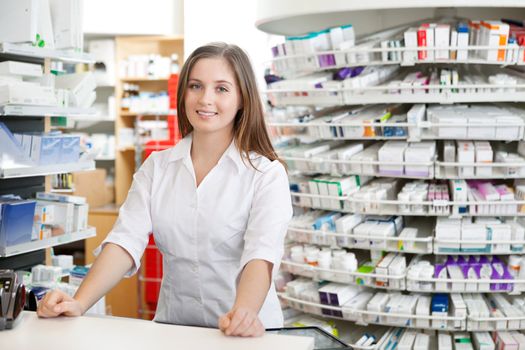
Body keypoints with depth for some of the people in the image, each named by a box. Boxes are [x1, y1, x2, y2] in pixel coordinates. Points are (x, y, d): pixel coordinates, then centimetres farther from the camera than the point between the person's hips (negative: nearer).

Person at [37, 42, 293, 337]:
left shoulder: (266, 174, -5)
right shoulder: (156, 167, 7)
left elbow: (261, 255, -18)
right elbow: (126, 241, -3)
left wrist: (244, 313, -37)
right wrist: (79, 303, -18)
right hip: (172, 328, 2)